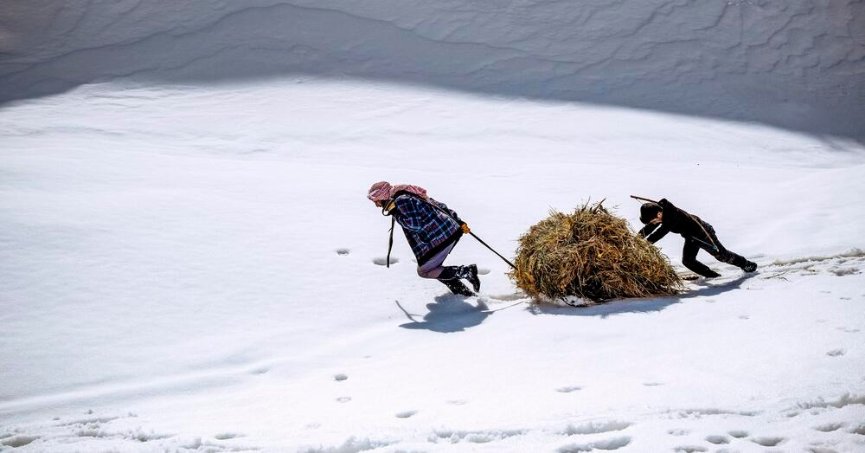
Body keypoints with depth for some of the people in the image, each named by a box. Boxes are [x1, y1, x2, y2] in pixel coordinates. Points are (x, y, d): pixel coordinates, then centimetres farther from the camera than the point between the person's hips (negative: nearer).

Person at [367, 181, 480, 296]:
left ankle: (466, 271, -2)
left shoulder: (401, 202, -11)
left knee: (424, 271, 5)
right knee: (431, 267, 19)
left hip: (440, 238, -10)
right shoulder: (408, 196, 20)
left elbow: (416, 224, -21)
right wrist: (459, 222, 21)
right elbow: (439, 205, 20)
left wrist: (396, 216, -9)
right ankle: (462, 291, 15)